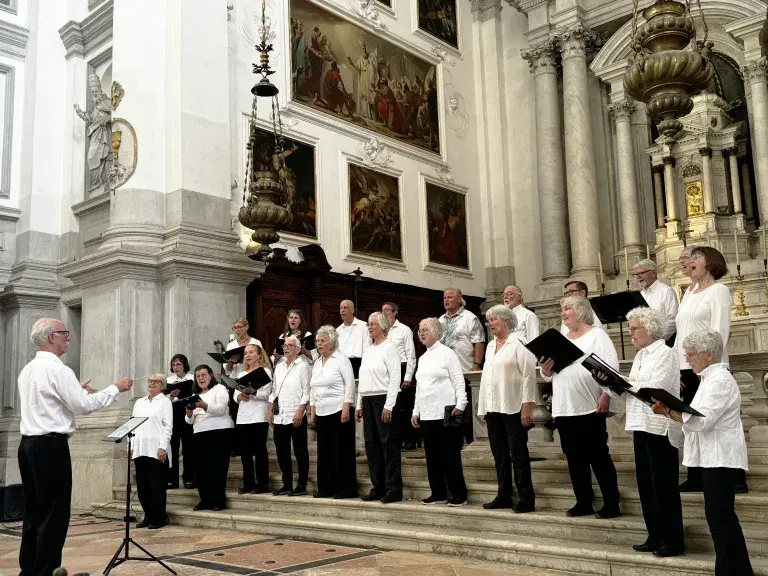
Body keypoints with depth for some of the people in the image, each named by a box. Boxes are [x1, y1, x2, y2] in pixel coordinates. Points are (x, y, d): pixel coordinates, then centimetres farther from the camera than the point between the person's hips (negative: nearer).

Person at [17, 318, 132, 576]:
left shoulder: (28, 370, 13)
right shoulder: (57, 369, -14)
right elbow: (84, 405, -15)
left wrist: (76, 390, 22)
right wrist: (115, 388, -5)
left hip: (29, 445, 9)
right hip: (51, 446, -9)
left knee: (34, 511, 13)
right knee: (54, 513, -2)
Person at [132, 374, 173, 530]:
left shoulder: (165, 401, 2)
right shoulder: (139, 402, 19)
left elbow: (168, 426, -5)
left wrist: (163, 447, -15)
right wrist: (131, 447, 8)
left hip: (156, 450, -6)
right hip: (140, 450, 6)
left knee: (157, 486, -2)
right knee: (142, 486, 7)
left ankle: (159, 518, 6)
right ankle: (148, 517, 18)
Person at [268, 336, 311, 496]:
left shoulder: (303, 365, -4)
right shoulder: (279, 366, 15)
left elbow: (306, 391, -9)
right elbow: (274, 390, 19)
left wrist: (300, 411, -16)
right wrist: (270, 410, 11)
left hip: (296, 416, -7)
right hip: (279, 416, 7)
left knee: (300, 451, 0)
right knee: (282, 451, 10)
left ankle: (301, 486, 7)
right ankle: (287, 485, 19)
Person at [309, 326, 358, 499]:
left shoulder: (341, 359, -5)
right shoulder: (316, 364, 16)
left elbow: (349, 384, -11)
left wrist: (346, 409, -18)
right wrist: (312, 413, 15)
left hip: (339, 411, -7)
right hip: (322, 413, 7)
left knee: (342, 450, -3)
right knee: (324, 451, 9)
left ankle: (346, 489, 3)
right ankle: (326, 488, 17)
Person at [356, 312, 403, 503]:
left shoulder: (389, 347, -6)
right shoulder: (368, 351, 16)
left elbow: (395, 378, -13)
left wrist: (388, 406, -18)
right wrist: (359, 405, 15)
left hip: (383, 399, -8)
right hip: (368, 400, 8)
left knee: (389, 445, -4)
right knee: (372, 445, 9)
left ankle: (394, 489, 1)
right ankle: (378, 488, 16)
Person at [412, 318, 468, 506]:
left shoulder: (447, 353, -4)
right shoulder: (422, 358, 16)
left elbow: (458, 381, -8)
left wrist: (460, 405, -17)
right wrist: (416, 411, 17)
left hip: (445, 411, -7)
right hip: (427, 414, 7)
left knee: (450, 455, -4)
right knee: (432, 455, 8)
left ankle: (459, 495, 3)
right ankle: (438, 494, 16)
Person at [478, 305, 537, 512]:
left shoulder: (519, 343, -5)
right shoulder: (490, 346, 16)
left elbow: (528, 375, -10)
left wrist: (527, 405, -16)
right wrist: (482, 407, 13)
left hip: (513, 408, -7)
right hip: (493, 408, 7)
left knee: (518, 454, -2)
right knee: (499, 455, 10)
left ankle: (526, 499, 4)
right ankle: (504, 496, 18)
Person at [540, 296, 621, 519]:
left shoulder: (597, 335, 0)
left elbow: (611, 367, -9)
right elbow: (549, 374, 21)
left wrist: (605, 395, -19)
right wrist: (546, 370, -2)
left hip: (590, 407, -6)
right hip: (564, 408, 6)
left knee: (598, 455, -1)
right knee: (575, 457, 9)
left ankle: (611, 504, 6)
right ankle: (583, 502, 18)